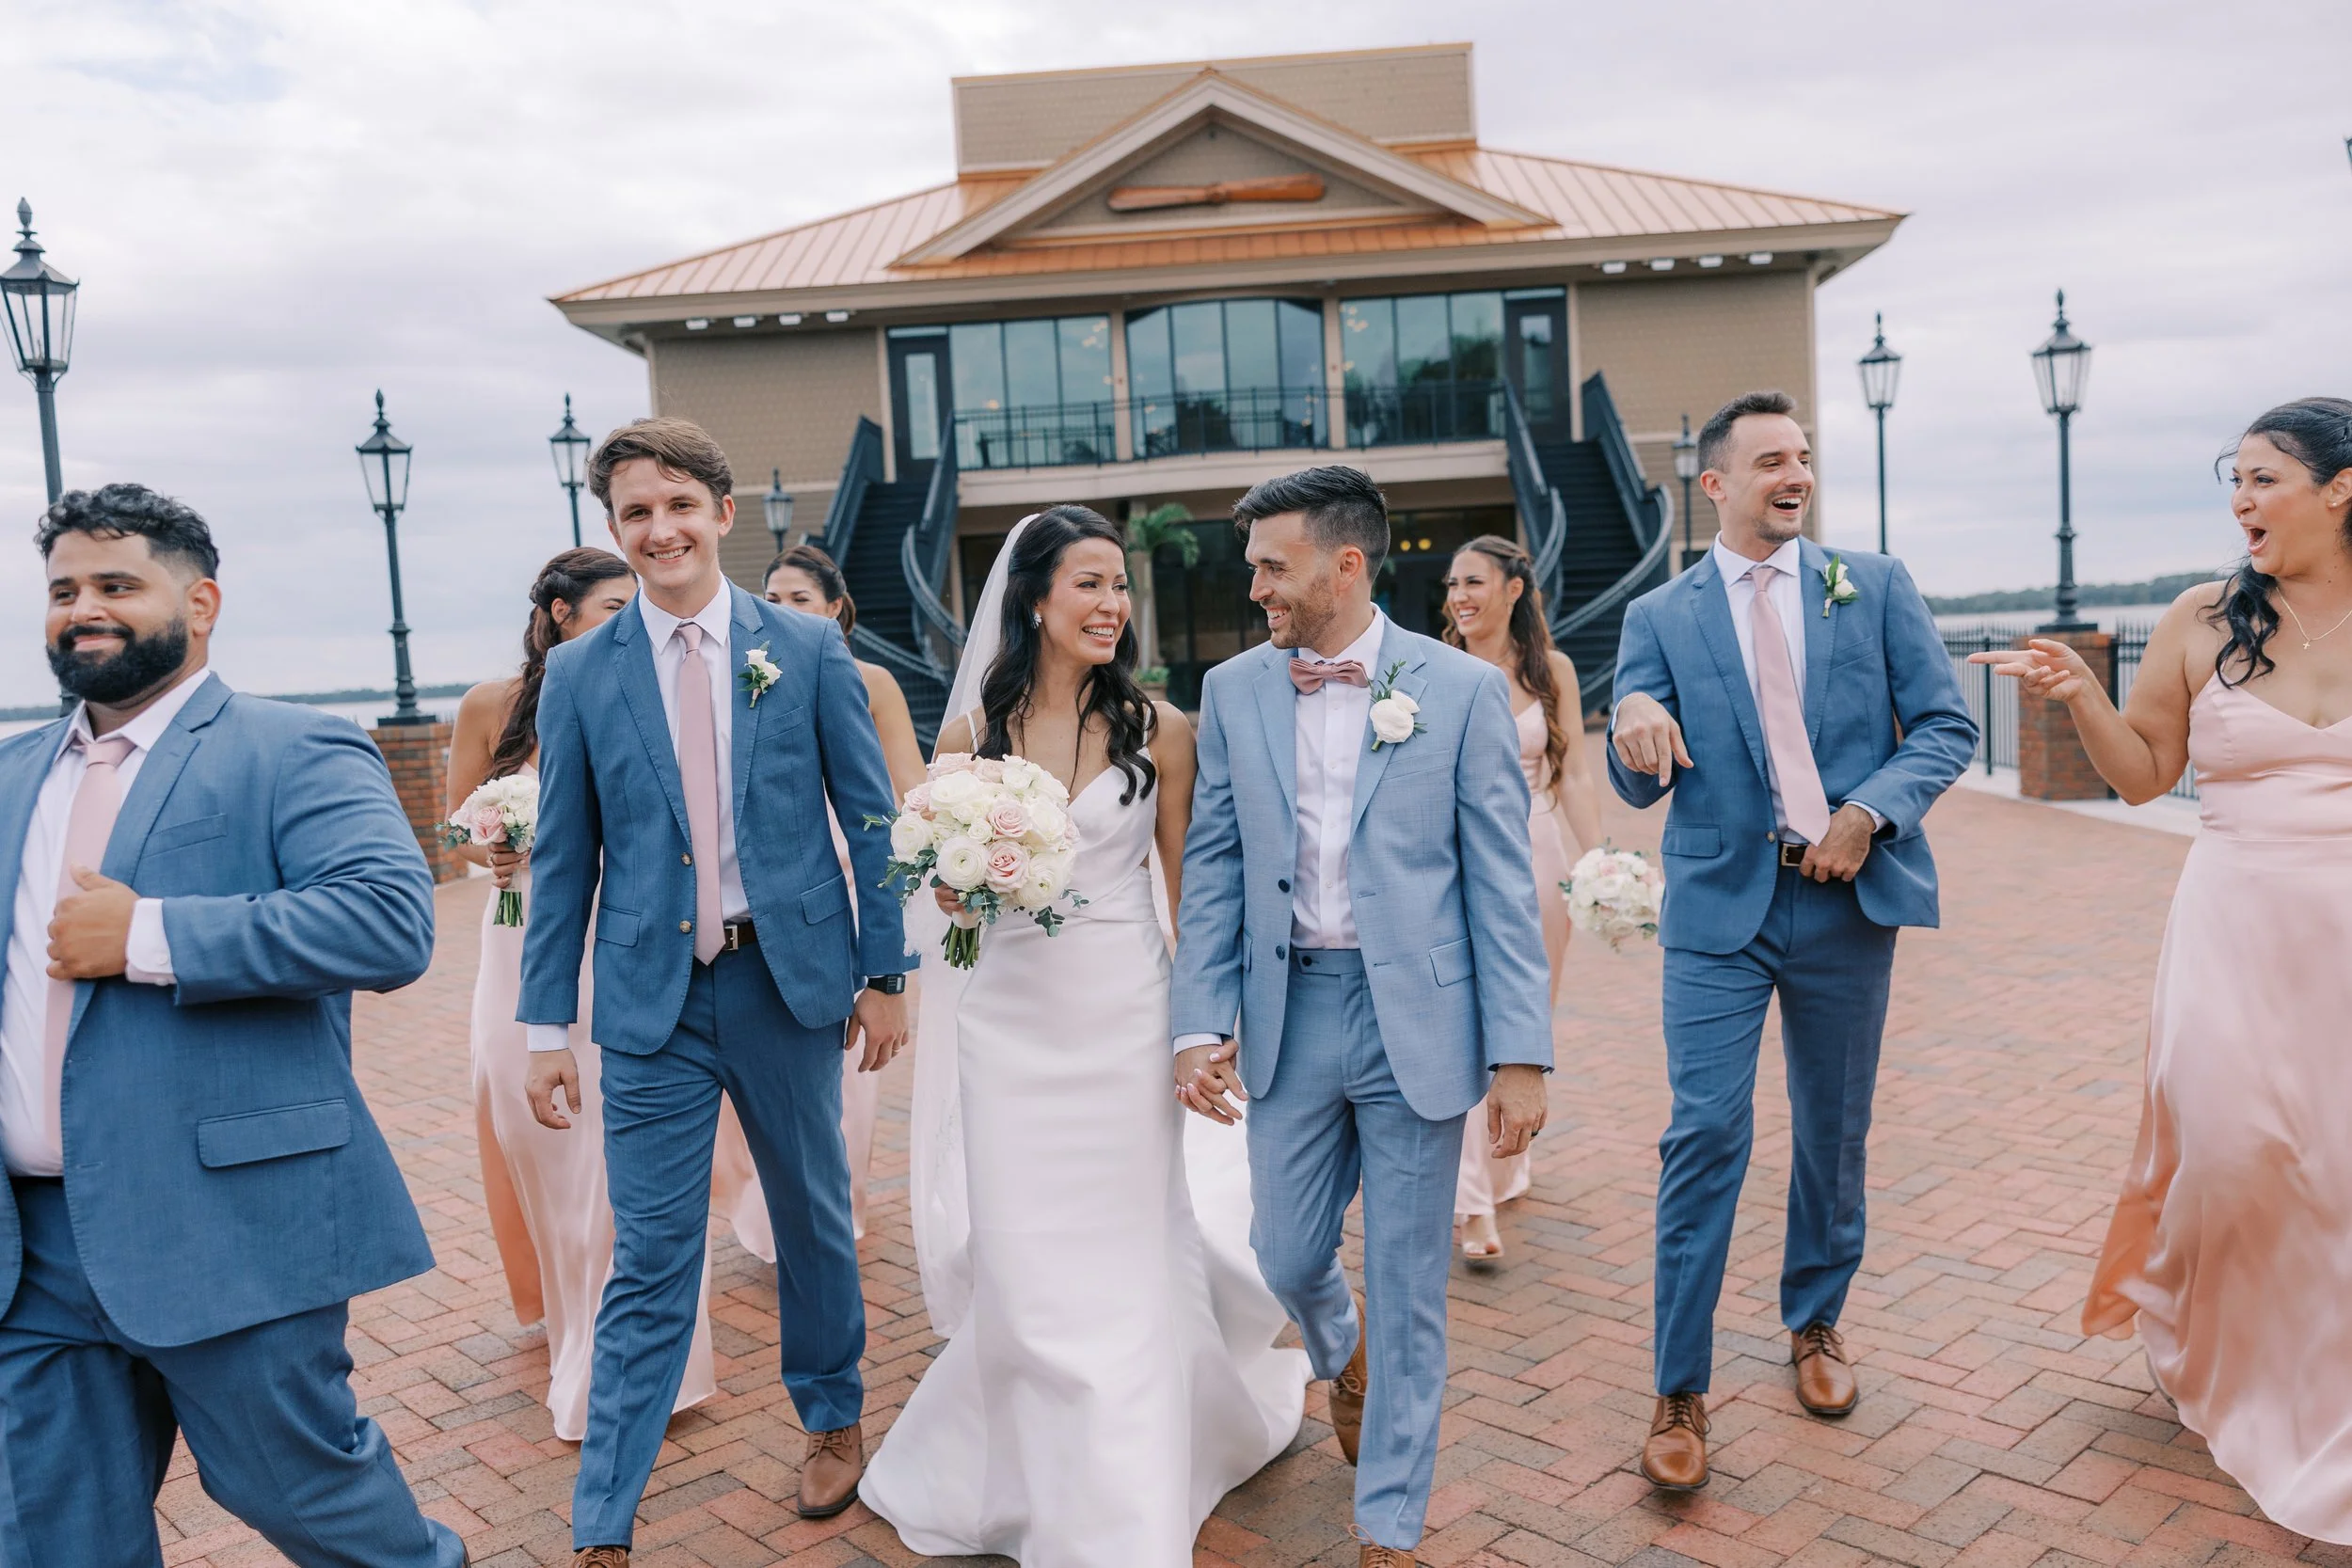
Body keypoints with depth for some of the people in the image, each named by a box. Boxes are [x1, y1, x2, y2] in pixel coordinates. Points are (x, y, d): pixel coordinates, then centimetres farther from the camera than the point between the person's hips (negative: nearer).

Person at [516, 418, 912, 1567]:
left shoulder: (807, 650, 0)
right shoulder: (580, 674, 1)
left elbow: (870, 820, 2)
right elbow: (562, 859, 3)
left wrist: (884, 973, 0)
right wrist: (546, 1022, 1)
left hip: (792, 980, 1)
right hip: (653, 999, 0)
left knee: (815, 1221, 17)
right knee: (650, 1265, 3)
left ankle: (831, 1418, 40)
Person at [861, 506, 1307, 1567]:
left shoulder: (1157, 729, -2)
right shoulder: (972, 732, 1)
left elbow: (1191, 889, 1)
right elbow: (948, 890, 7)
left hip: (1126, 1018, -1)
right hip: (1011, 1023, 1)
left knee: (1127, 1259, 5)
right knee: (1026, 1266, 7)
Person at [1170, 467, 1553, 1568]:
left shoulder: (1463, 689, -6)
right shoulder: (1232, 692, 4)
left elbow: (1502, 883, -6)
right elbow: (1213, 868, 5)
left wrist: (1521, 1053, -9)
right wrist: (1200, 1021, -3)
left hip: (1417, 1021, -3)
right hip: (1289, 1015, 3)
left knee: (1407, 1286, 8)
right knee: (1287, 1259, 14)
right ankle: (1342, 1359, 50)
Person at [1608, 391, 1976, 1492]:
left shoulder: (1875, 586, 7)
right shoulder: (1659, 617, 3)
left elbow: (1946, 723, 3)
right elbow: (1641, 787, -1)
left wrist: (1872, 810, -14)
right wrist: (1634, 730, -25)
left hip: (1848, 901, 2)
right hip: (1720, 907, -2)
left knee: (1835, 1131, 14)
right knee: (1706, 1136, -7)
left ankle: (1816, 1322, 37)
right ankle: (1681, 1389, 5)